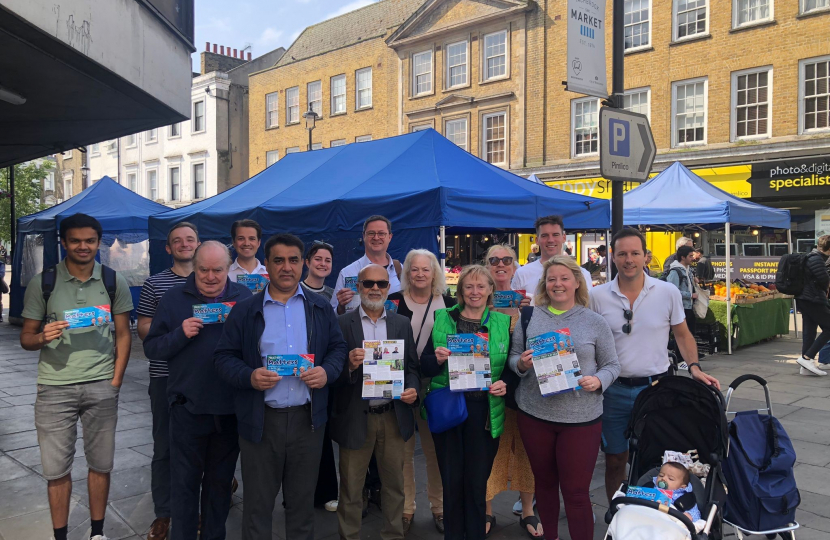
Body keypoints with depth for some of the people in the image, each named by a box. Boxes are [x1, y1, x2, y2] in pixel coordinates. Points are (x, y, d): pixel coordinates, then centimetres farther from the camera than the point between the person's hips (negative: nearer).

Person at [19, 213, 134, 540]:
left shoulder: (114, 282, 2)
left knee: (100, 464, 9)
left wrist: (116, 380, -2)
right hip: (55, 387, -1)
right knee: (56, 468, 5)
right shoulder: (42, 283, 0)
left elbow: (123, 335, 6)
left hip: (102, 387, 1)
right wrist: (43, 337, -19)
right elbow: (26, 338, 4)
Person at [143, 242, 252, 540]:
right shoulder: (174, 298, 0)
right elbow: (151, 348, -2)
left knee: (221, 480, 16)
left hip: (231, 408, 2)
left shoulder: (244, 297, 3)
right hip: (188, 407, -1)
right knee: (185, 482, 8)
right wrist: (180, 334, -18)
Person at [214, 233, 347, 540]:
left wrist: (327, 371, -12)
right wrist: (249, 377, -19)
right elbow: (224, 356, -1)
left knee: (302, 500, 16)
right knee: (257, 503, 10)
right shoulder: (244, 311, 0)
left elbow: (338, 348, 9)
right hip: (260, 420, -1)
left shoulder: (321, 308, 7)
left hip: (307, 418, 2)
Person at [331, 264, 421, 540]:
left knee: (394, 484, 14)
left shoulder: (402, 324, 7)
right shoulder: (342, 324, -4)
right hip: (356, 418, -3)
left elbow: (412, 367, 9)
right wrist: (349, 365, -25)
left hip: (393, 416, 3)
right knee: (351, 488, 8)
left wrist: (412, 388, -10)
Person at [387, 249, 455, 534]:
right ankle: (405, 508, 22)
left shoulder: (449, 303, 3)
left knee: (436, 448, 9)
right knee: (403, 449, 8)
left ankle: (439, 507, 24)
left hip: (437, 385, 1)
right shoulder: (394, 301, -1)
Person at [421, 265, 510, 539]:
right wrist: (437, 359, -16)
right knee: (451, 481, 8)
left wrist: (505, 385, -11)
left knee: (477, 482, 8)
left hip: (485, 411, 0)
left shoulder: (503, 323, 5)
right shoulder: (442, 319, 4)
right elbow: (425, 367, 4)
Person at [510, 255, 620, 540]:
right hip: (534, 413, 2)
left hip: (581, 417, -2)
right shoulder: (529, 317, 2)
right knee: (544, 482, 17)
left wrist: (598, 381, -17)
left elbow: (612, 365, 3)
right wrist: (521, 364, -15)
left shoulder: (595, 322, -1)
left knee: (576, 492, 2)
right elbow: (513, 358, 7)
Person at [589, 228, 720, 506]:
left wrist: (694, 367, -5)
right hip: (614, 390, 0)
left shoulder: (668, 292, -2)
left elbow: (682, 334, 9)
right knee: (614, 461, 10)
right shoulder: (598, 296, -1)